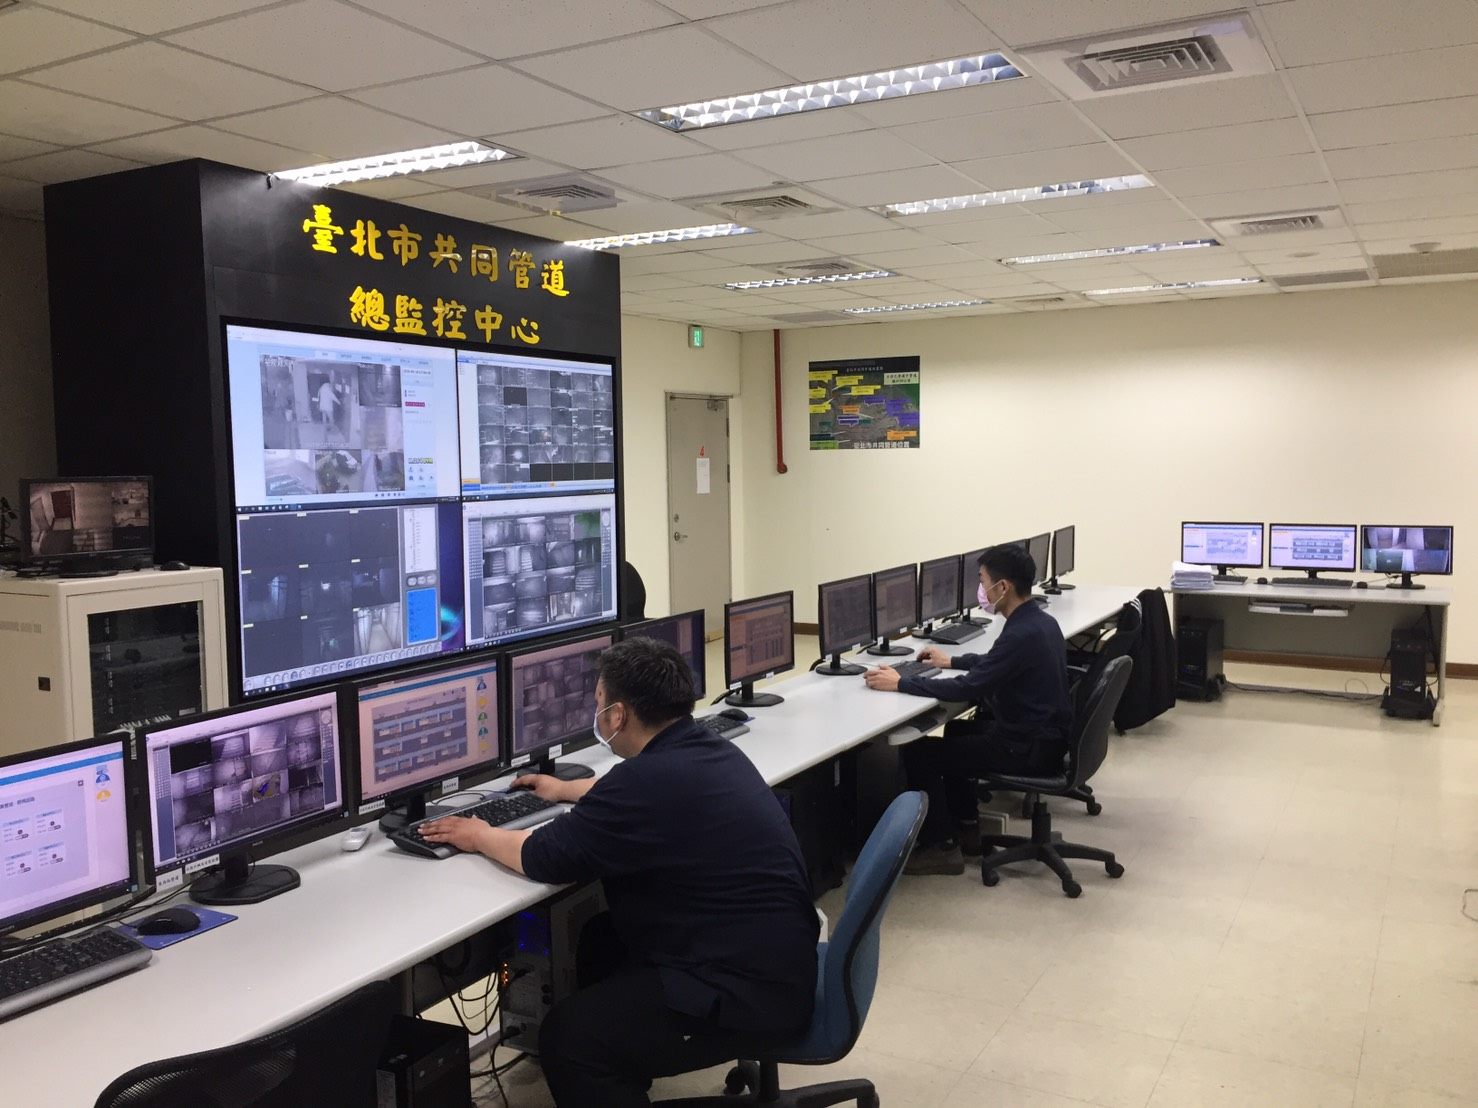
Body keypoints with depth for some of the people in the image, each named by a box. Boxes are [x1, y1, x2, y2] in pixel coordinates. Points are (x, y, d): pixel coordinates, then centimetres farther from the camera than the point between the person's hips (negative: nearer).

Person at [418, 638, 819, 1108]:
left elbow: (543, 858, -13)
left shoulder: (651, 777, -25)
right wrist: (567, 790, 39)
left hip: (752, 994, -10)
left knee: (566, 1036, -8)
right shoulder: (707, 750, 5)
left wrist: (479, 836, 5)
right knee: (598, 942, 23)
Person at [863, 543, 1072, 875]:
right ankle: (967, 827, 29)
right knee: (956, 731, 28)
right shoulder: (1039, 621, 6)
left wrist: (900, 683, -18)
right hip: (1042, 733, 10)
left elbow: (968, 688, -25)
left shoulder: (1022, 634, -25)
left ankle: (941, 847, 3)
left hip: (1027, 747, -10)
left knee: (918, 752, -6)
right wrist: (952, 661, 26)